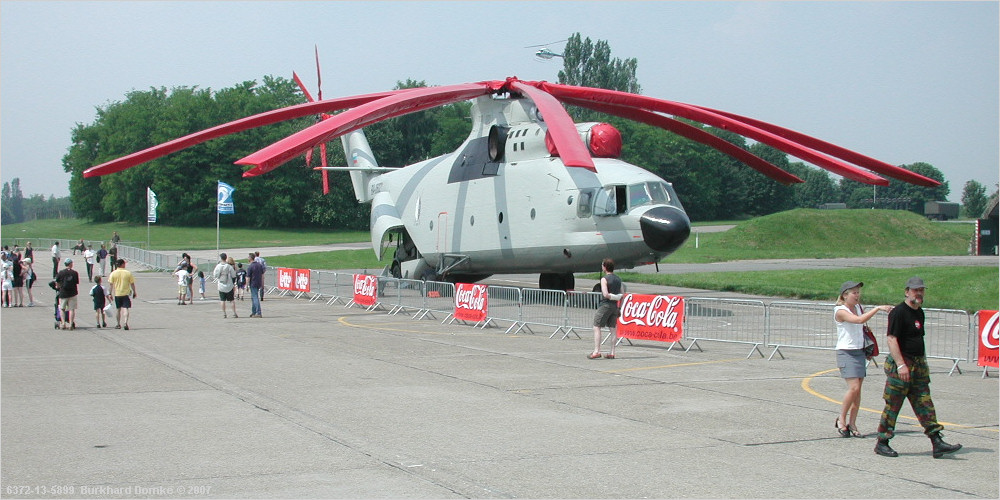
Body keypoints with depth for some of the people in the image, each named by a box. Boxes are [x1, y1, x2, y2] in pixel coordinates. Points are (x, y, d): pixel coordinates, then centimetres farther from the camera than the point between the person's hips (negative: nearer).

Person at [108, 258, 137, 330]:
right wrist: (134, 292, 10)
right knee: (125, 309, -4)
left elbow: (111, 285, -2)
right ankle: (126, 323, -20)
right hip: (126, 294, -1)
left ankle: (118, 324, 23)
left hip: (117, 294, 2)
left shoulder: (113, 273, -4)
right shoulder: (128, 273, -5)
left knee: (118, 309, 15)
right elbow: (132, 284, -1)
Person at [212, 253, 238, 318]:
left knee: (223, 300, 7)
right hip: (229, 286, 0)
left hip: (221, 286, 0)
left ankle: (224, 314, 5)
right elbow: (233, 276, -1)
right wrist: (233, 283, 15)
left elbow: (215, 275, -1)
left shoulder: (218, 266, -7)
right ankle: (234, 313, 2)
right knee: (232, 300, 6)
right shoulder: (229, 266, -7)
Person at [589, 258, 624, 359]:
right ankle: (612, 353, 9)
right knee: (613, 329, 8)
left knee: (597, 328, -2)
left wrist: (611, 297, -5)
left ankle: (596, 351, -8)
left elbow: (605, 294, -22)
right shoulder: (618, 279, 11)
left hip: (605, 305, -7)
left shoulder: (604, 279, -11)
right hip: (614, 306, 7)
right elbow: (621, 295, 12)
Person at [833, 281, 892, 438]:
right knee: (854, 388, -14)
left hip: (860, 351, 7)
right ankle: (841, 420, 2)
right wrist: (878, 308, -31)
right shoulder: (840, 311, -13)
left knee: (858, 390, 4)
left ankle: (852, 424, 9)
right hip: (846, 352, -7)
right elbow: (859, 320, -29)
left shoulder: (858, 307, 11)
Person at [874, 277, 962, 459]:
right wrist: (900, 365, -24)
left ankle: (937, 443, 3)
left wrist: (924, 364, 21)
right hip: (901, 364, -8)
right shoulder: (898, 312, -12)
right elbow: (891, 339, -18)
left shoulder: (919, 312, 15)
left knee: (925, 405, 5)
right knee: (892, 406, -2)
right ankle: (882, 443, 7)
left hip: (918, 365, 8)